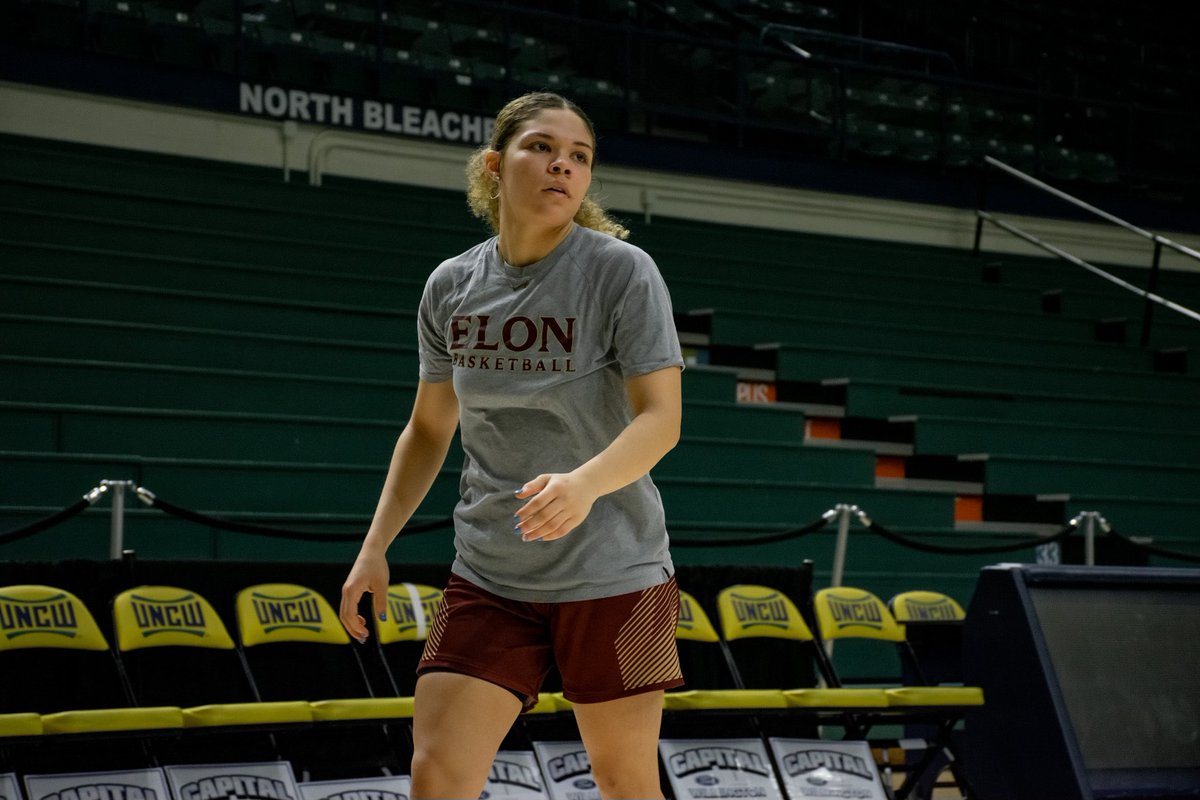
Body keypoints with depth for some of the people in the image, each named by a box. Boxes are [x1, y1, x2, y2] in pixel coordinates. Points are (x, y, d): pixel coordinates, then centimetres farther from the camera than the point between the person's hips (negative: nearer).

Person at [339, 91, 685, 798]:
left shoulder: (623, 271, -9)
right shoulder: (451, 287, 4)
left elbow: (661, 418, -15)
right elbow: (429, 429, 15)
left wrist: (586, 483, -34)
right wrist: (376, 546, 8)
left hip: (612, 576, -3)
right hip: (489, 578, 3)